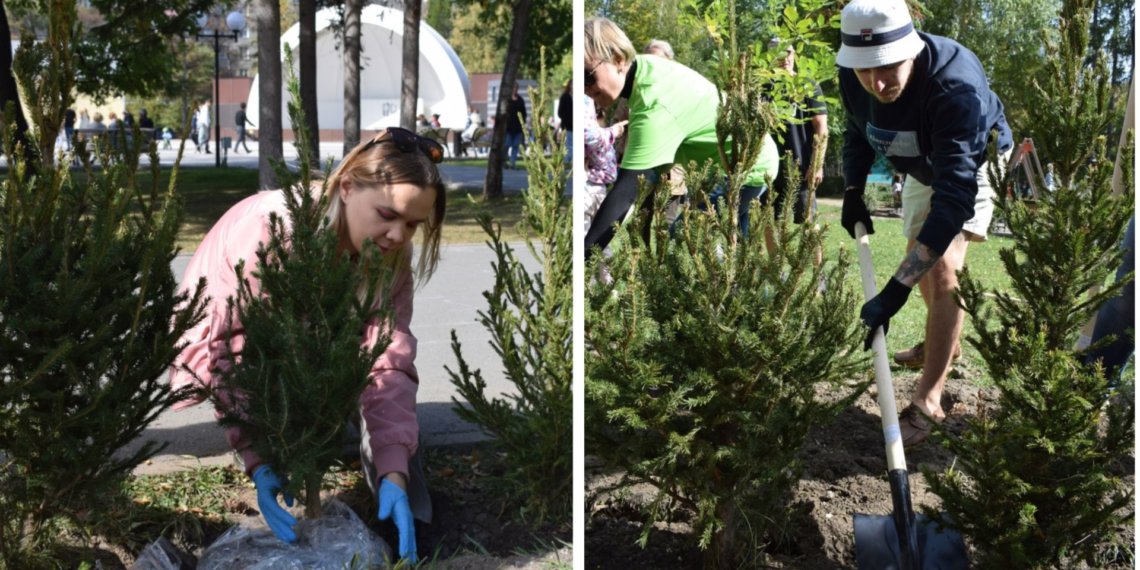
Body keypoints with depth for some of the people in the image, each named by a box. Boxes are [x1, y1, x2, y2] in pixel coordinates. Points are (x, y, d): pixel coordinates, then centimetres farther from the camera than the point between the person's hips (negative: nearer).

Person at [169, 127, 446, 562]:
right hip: (221, 338, -4)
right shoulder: (271, 227, -36)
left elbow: (387, 359, -31)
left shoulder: (390, 255, -20)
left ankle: (373, 455, -11)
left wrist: (394, 469, -43)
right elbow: (240, 352, -39)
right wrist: (259, 461, -49)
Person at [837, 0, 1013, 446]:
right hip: (923, 169, 7)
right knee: (919, 260, 20)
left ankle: (927, 402, -15)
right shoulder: (853, 77, -25)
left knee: (942, 266, -22)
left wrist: (894, 291, -58)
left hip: (975, 164, -6)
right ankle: (942, 344, 48)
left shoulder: (957, 87, -45)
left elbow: (955, 193, -52)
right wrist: (853, 191, -13)